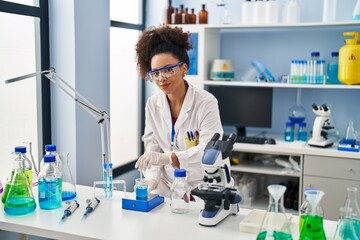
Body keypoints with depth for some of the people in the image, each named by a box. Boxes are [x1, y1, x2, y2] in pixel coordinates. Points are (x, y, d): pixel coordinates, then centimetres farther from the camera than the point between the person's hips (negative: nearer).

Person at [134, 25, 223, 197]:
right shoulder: (153, 104, 4)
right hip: (168, 188, 4)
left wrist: (168, 158, -35)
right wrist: (152, 178, -13)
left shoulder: (206, 102, -11)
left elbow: (209, 151, -21)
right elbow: (152, 148, 6)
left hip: (203, 189, -3)